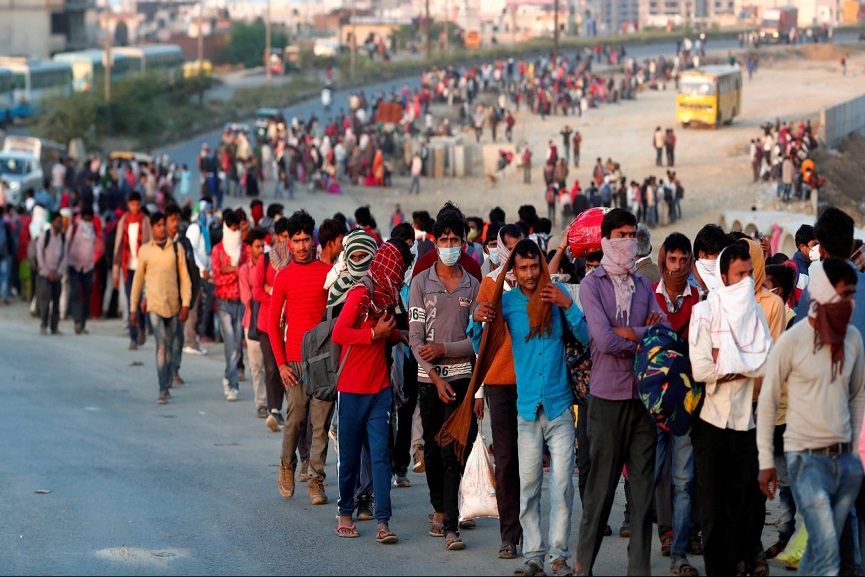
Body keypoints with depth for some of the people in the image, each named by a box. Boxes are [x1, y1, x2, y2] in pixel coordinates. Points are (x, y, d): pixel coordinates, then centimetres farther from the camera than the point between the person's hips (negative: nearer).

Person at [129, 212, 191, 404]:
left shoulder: (176, 249, 6)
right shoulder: (145, 250, 5)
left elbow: (184, 278, 6)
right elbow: (138, 279, 11)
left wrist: (185, 304, -4)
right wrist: (133, 308, 10)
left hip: (173, 305, 2)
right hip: (154, 304, -2)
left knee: (168, 347, 10)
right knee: (161, 345, -14)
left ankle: (166, 386, 22)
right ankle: (163, 390, -17)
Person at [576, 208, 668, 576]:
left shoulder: (642, 284, 11)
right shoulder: (592, 284, -3)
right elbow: (604, 340, -15)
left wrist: (630, 332, -13)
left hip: (644, 394, 4)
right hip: (608, 395, -4)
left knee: (644, 484, 5)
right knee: (601, 483, 0)